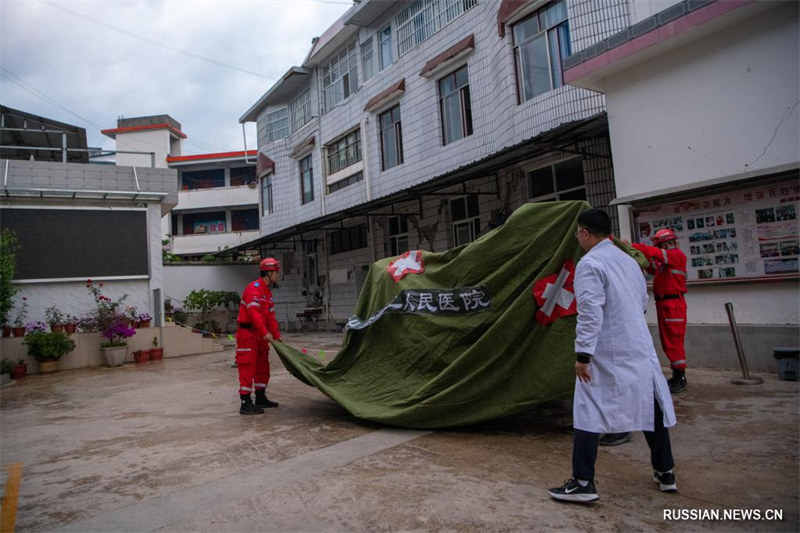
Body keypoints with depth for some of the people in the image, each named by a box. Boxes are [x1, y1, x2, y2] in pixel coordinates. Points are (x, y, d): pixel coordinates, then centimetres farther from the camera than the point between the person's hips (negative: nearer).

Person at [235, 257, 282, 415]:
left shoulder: (267, 291, 15)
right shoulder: (254, 288, -16)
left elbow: (270, 316, 18)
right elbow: (254, 312, -27)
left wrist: (277, 336, 15)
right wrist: (265, 332, -33)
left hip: (259, 335, 10)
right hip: (247, 333, -10)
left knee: (262, 366, 16)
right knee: (248, 368, -8)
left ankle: (260, 399, 28)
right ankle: (246, 404, -3)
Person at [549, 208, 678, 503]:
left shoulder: (590, 263, -12)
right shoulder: (629, 260, 12)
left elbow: (590, 312, -20)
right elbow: (643, 302, 19)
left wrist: (583, 354, -19)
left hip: (607, 355, -8)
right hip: (641, 350, 8)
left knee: (587, 413, -1)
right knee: (651, 408, 18)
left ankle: (583, 483, 2)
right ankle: (665, 473, 32)